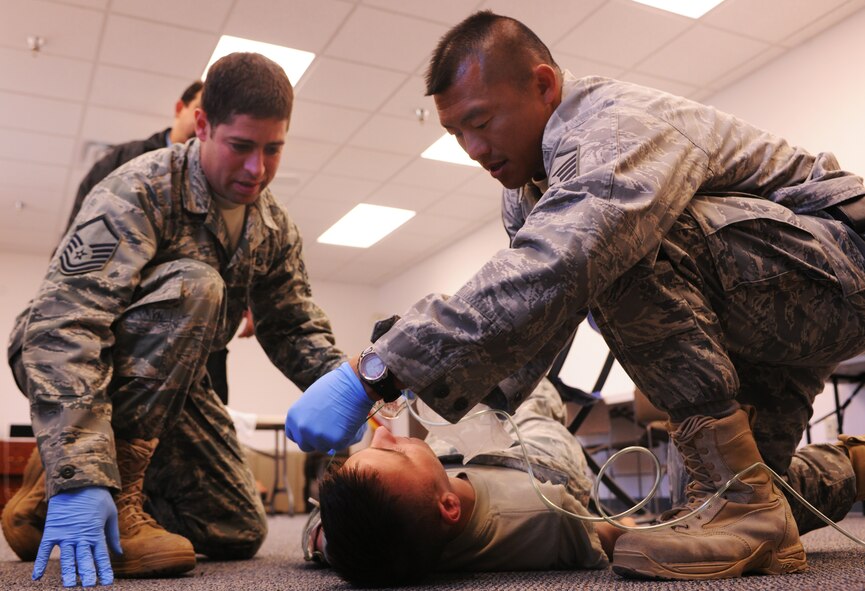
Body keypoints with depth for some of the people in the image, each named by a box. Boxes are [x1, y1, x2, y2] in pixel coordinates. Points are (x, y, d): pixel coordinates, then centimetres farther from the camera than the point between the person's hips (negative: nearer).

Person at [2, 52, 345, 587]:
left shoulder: (275, 229, -2)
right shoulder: (141, 191, -25)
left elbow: (296, 328, 0)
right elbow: (64, 325, -34)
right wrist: (80, 475, -44)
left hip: (166, 379, 7)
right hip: (66, 367, -7)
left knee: (239, 532, 3)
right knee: (193, 284, -34)